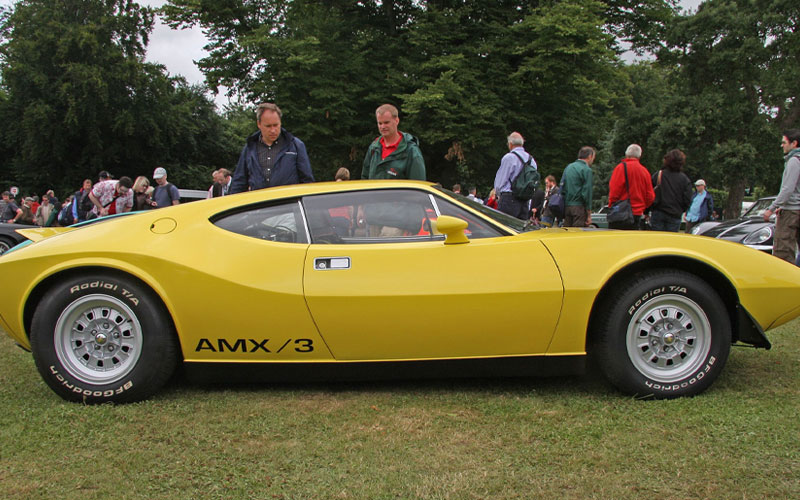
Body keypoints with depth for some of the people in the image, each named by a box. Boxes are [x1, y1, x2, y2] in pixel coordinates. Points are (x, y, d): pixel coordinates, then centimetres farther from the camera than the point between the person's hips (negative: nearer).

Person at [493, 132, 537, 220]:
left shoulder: (509, 157, -9)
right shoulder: (531, 159, 12)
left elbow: (500, 179, -5)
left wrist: (499, 194, 11)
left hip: (509, 199, -7)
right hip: (525, 200, 7)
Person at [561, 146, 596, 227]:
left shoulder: (568, 167, 14)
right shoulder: (586, 170, -8)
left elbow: (562, 188, 15)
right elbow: (587, 192, -12)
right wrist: (589, 215, -8)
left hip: (566, 207, 7)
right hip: (579, 206, -7)